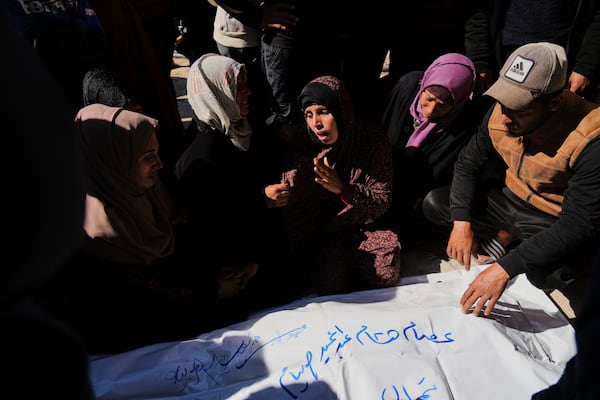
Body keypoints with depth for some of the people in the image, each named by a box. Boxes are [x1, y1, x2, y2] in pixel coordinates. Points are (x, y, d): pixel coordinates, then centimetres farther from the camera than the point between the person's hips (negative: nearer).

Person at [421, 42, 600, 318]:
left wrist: (505, 268, -39)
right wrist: (462, 222, -19)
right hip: (511, 198, 5)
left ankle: (507, 239, -1)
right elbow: (468, 164, -5)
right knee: (434, 204, -7)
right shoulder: (500, 113, -16)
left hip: (558, 220, -5)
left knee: (548, 272, -36)